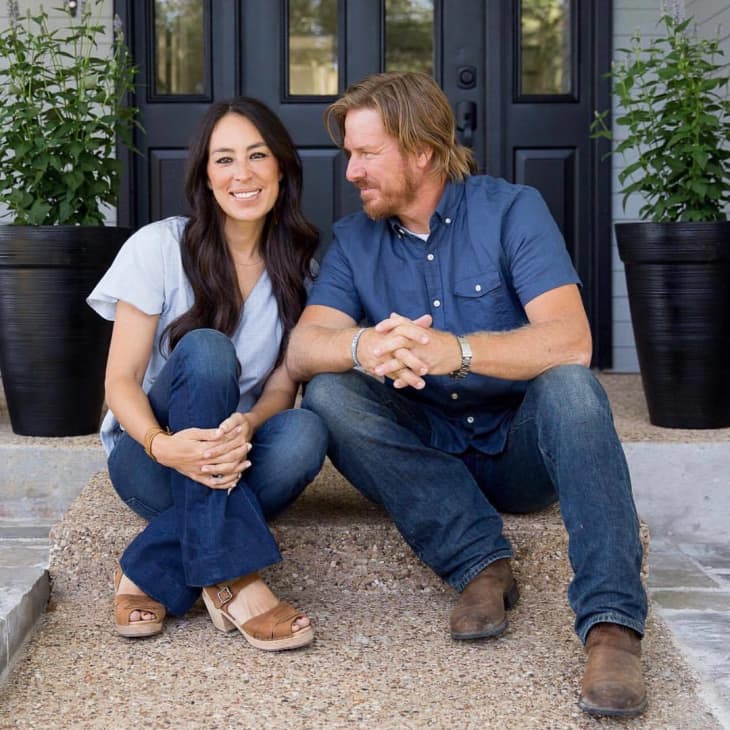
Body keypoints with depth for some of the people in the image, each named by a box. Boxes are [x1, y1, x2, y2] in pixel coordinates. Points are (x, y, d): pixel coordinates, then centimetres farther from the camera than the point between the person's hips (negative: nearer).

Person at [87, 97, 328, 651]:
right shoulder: (160, 246, -8)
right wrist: (163, 445, -34)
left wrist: (245, 428, -28)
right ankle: (230, 579, -38)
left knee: (305, 433, -32)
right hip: (152, 460, -2)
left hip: (238, 463, 3)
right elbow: (121, 381, -11)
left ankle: (150, 572, -24)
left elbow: (282, 386, -2)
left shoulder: (299, 263, 2)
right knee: (205, 349, -32)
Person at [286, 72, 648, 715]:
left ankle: (612, 624, -41)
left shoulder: (511, 210, -8)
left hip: (520, 449, -3)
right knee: (329, 393, -21)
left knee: (568, 383, -32)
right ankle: (480, 561, -28)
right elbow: (302, 349, -12)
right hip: (423, 454, 3)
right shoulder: (355, 240, 3)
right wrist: (366, 346, -35)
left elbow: (571, 341, -22)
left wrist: (454, 350, -38)